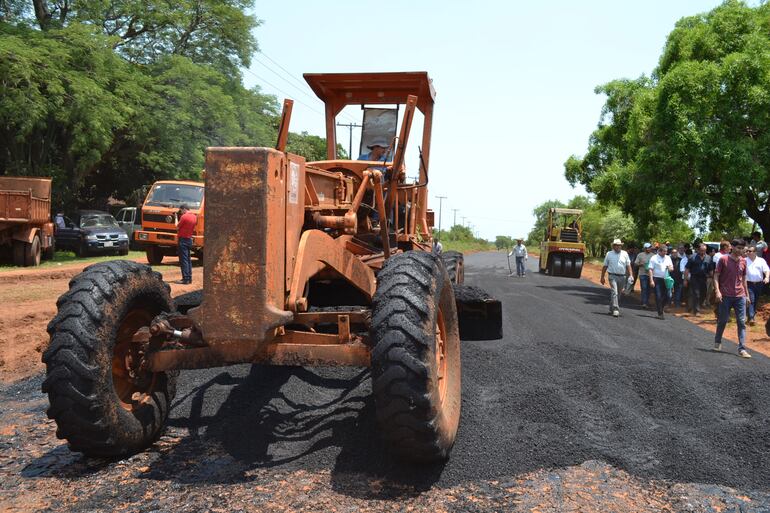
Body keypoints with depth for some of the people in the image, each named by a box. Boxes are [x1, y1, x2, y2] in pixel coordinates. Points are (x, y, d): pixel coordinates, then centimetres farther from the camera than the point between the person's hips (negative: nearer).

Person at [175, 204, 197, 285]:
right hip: (189, 239, 8)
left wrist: (176, 218, 5)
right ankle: (189, 278, 16)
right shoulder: (194, 217, 9)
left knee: (183, 260, -6)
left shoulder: (184, 216, -15)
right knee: (188, 260, 14)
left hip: (182, 240, -8)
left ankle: (185, 279, -8)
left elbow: (177, 227, -8)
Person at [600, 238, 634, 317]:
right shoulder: (609, 254, 4)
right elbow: (605, 266, 9)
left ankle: (611, 309, 26)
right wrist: (602, 277, 9)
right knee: (614, 292, -16)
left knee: (618, 294, 12)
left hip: (622, 277, 3)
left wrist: (631, 275, -7)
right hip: (613, 276, -3)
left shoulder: (625, 254, 7)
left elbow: (628, 266, 6)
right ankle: (615, 310, -20)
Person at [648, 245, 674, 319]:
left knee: (667, 296, 3)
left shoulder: (668, 258, 12)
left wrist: (670, 268, -9)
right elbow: (650, 269, -7)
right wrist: (651, 280, -15)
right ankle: (660, 313, 3)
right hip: (657, 279, -5)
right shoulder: (654, 258, -3)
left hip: (665, 279, 5)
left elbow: (671, 268, 17)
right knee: (658, 297, -3)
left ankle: (661, 308, 26)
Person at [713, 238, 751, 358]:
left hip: (740, 297, 3)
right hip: (725, 296, -3)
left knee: (742, 322, -1)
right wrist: (717, 291, -14)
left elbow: (743, 279, 16)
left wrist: (747, 294, 15)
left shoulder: (743, 261, 8)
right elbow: (716, 276, -4)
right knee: (722, 320, 6)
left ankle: (742, 348, 0)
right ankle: (717, 342, 26)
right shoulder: (723, 260, -4)